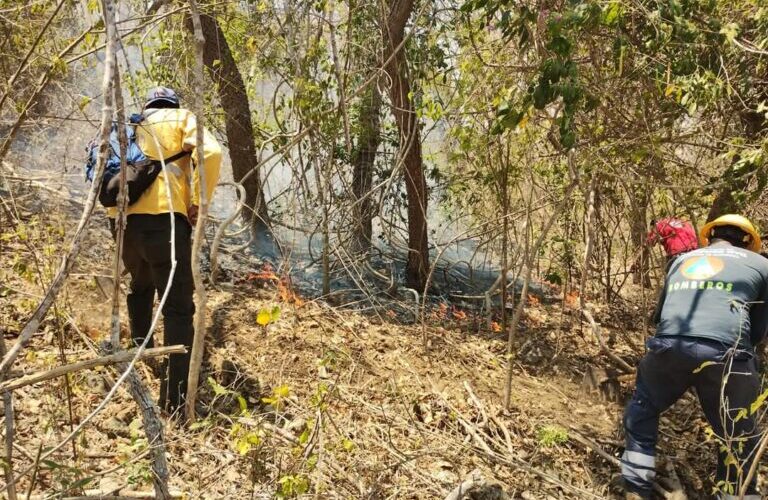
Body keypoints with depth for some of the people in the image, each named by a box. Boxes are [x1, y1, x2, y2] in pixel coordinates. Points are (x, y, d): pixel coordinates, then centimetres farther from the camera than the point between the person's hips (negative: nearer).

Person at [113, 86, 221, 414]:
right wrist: (197, 203, -3)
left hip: (127, 220, 5)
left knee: (140, 288, 32)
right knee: (178, 308, -4)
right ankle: (174, 399, -10)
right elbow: (210, 153, -8)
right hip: (164, 219, -5)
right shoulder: (182, 117, 12)